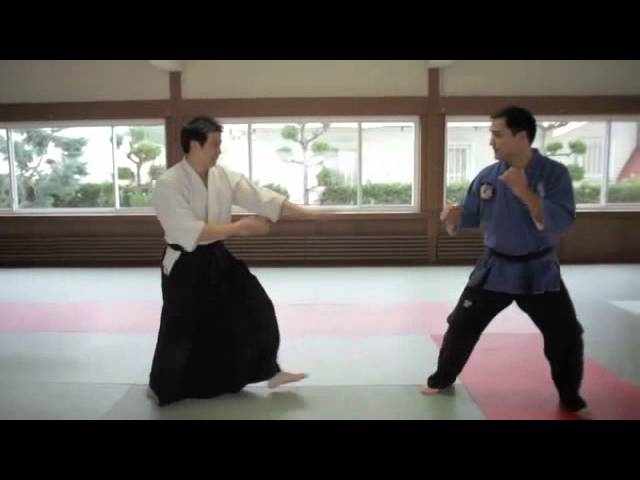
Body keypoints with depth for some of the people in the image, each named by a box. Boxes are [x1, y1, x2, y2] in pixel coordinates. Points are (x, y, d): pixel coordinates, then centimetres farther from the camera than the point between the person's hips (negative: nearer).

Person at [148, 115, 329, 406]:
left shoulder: (224, 177, -1)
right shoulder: (169, 184, -19)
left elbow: (263, 198, -3)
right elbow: (189, 233, -28)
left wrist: (312, 214, -9)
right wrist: (238, 228, -25)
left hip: (217, 259, 6)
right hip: (186, 266, -6)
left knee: (255, 309, 7)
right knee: (180, 330, 5)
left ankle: (270, 372, 24)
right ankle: (161, 386, 32)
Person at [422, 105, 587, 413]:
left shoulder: (554, 173, -13)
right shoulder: (487, 176, -4)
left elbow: (559, 222, -23)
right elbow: (470, 216, 5)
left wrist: (524, 192, -34)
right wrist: (454, 217, -18)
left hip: (538, 270, -2)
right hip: (495, 268, 2)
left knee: (566, 336, 6)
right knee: (461, 325, 5)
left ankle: (569, 394, 32)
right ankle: (443, 378, 27)